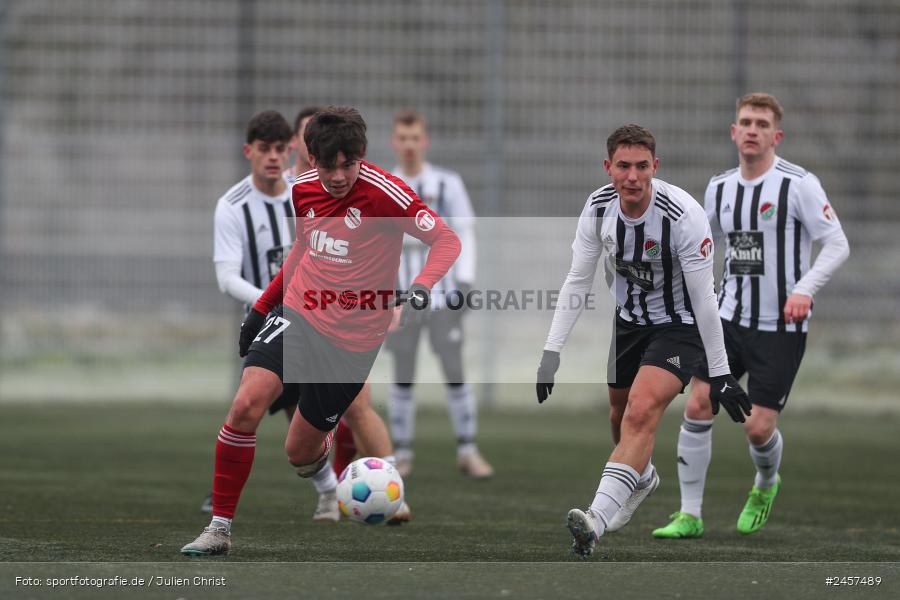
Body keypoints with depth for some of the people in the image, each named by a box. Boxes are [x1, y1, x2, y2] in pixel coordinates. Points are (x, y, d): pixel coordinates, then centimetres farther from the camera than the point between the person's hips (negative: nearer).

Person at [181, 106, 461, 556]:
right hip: (297, 313, 4)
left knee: (300, 453, 3)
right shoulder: (304, 189, 1)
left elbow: (447, 240, -16)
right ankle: (219, 528, -11)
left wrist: (422, 287, -34)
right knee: (246, 405, -20)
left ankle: (323, 447, 44)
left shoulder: (384, 193, -17)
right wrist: (262, 307, 20)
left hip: (351, 339, -4)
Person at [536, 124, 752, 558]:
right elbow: (577, 281, -5)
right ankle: (643, 480, 53)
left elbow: (704, 299, -22)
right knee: (620, 416, 20)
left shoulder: (684, 216, -28)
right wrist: (552, 351, -12)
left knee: (641, 412, -25)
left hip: (679, 326, -6)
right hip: (630, 321, 6)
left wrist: (719, 374, -18)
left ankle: (596, 520, -35)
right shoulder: (598, 208, -14)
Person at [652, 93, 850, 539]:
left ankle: (766, 485, 29)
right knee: (697, 405, -8)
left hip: (781, 326, -5)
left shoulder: (799, 184, -11)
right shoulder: (719, 188, 6)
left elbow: (837, 245, -12)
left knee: (759, 428, -6)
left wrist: (805, 289, -25)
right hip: (729, 316, 5)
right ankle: (690, 515, 0)